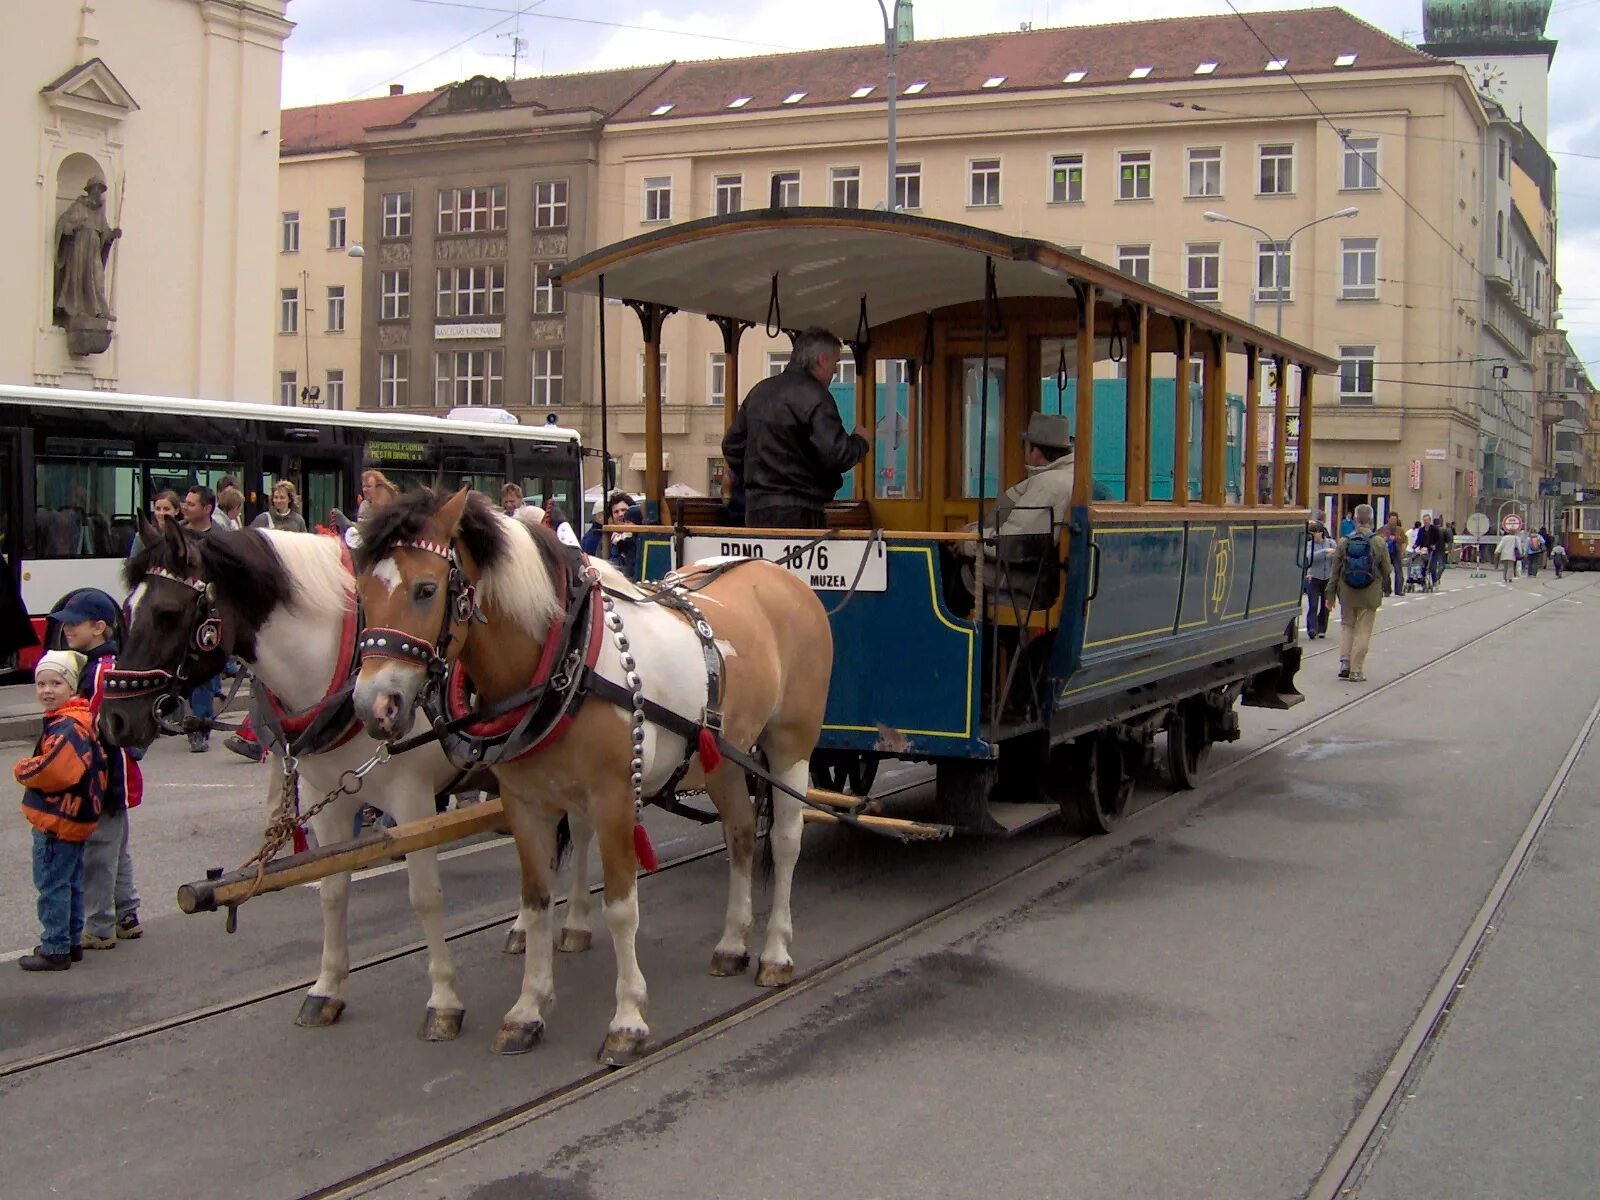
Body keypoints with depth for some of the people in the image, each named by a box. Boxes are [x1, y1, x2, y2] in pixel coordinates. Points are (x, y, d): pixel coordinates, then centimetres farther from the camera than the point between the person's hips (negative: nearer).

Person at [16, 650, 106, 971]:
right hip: (75, 817, 10)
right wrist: (31, 770, 6)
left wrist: (22, 770, -12)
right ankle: (72, 942, 28)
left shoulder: (67, 727, -21)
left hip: (56, 820, -10)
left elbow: (53, 770, -30)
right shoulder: (79, 719, 11)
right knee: (70, 884, 18)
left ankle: (55, 950, 6)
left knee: (52, 884, -1)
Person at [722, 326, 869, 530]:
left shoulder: (759, 391, 15)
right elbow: (836, 456, -17)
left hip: (756, 508, 8)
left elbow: (731, 445, 20)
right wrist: (859, 442, 4)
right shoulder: (814, 397, -11)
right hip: (799, 513, -8)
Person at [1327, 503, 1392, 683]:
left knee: (1346, 625, 19)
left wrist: (1331, 594, 9)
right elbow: (1387, 571, -2)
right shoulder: (1379, 543, -9)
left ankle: (1345, 661, 6)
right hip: (1370, 595, -1)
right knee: (1363, 631, 6)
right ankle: (1356, 670, 6)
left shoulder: (1344, 542, -6)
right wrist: (1383, 583, 21)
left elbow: (1335, 571, -1)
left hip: (1347, 594, 1)